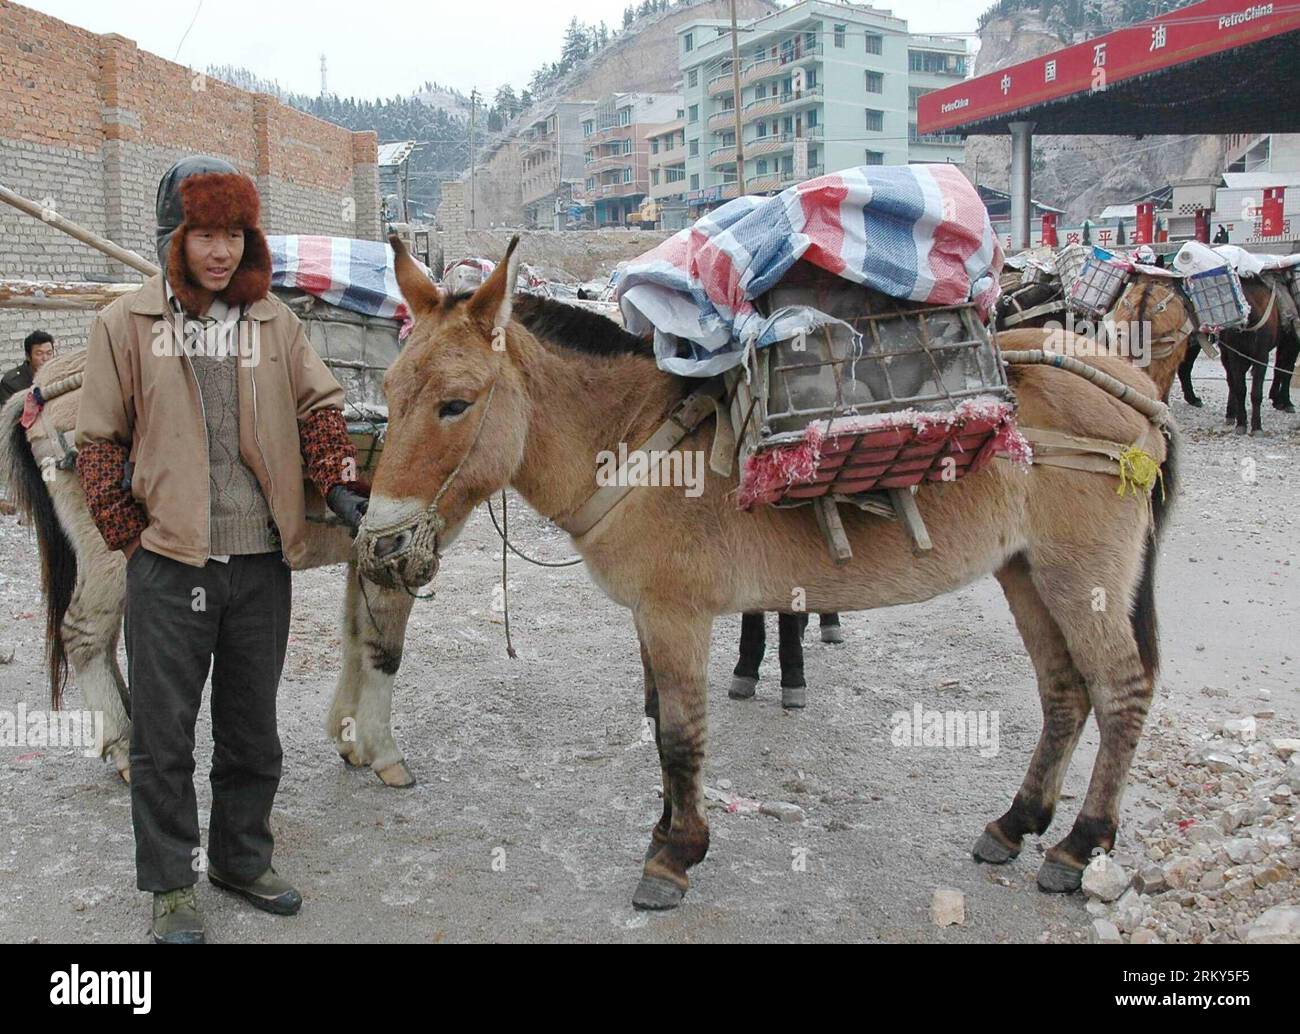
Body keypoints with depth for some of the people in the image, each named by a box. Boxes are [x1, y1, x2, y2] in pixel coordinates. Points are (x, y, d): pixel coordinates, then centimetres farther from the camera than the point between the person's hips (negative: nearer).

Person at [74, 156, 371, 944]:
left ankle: (242, 860, 33)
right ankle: (171, 883, 21)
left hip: (262, 562, 3)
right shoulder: (128, 324, 0)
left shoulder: (276, 321, 7)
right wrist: (133, 535, -3)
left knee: (253, 728, 15)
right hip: (169, 563, -2)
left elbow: (320, 408, 8)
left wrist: (340, 485, -9)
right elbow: (99, 441, 2)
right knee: (164, 732, 5)